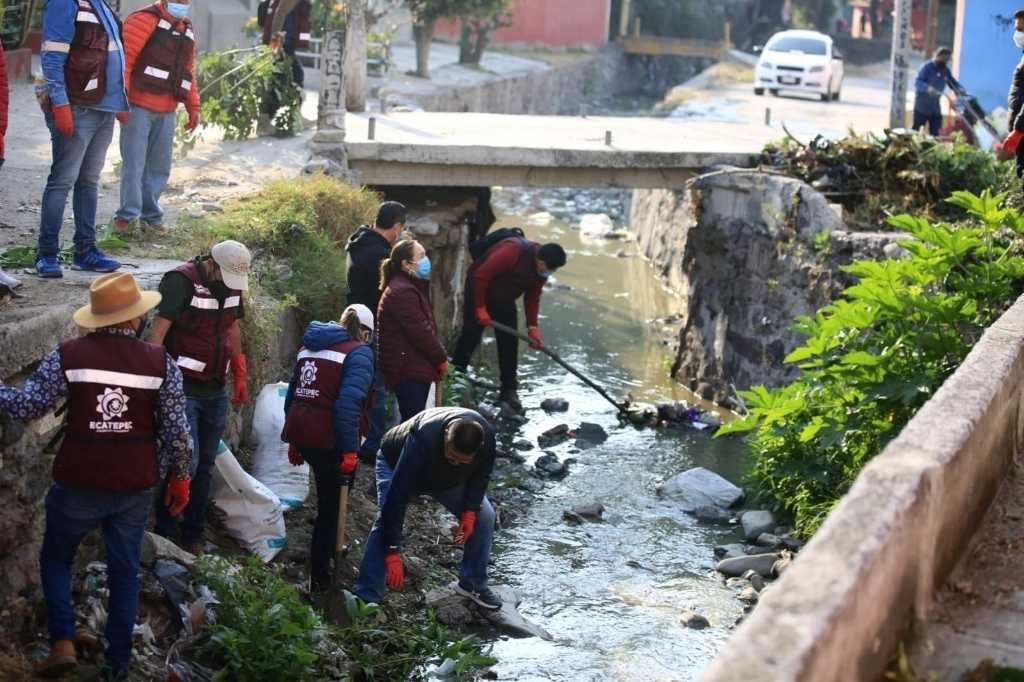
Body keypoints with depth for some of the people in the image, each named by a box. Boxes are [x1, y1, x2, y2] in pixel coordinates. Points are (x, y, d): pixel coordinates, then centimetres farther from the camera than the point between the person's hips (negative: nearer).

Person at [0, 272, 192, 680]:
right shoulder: (160, 362, -6)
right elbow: (177, 429, -5)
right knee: (125, 571, 15)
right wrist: (180, 477, 9)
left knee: (56, 558, 20)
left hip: (78, 483, -1)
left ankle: (62, 642, 5)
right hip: (135, 487, 1)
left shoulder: (68, 355, -10)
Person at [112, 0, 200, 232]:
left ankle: (151, 215, 19)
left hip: (166, 111, 7)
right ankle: (127, 216, 1)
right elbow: (124, 59, -14)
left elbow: (188, 72, 24)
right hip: (138, 107, -7)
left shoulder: (187, 30, 18)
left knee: (159, 167, 10)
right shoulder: (144, 19, -7)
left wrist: (193, 107, 19)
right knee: (134, 164, -5)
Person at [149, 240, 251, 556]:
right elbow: (158, 332, -19)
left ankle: (193, 537, 20)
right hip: (183, 390, -7)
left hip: (216, 392, 7)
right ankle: (163, 535, 3)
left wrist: (240, 377, 20)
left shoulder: (232, 285, 7)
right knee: (186, 464, -11)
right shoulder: (181, 281, -16)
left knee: (204, 467, 10)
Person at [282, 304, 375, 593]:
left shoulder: (310, 345, 19)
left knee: (329, 495, 28)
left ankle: (328, 549, 39)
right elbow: (349, 402, -17)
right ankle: (318, 577, 10)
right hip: (328, 437, -7)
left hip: (300, 431, 7)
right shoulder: (359, 352, -5)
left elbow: (293, 392, 20)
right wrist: (350, 449, -17)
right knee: (330, 503, 7)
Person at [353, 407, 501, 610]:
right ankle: (366, 598, -24)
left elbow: (482, 473, -8)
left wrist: (470, 510, -20)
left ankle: (473, 584, 15)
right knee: (386, 520, -26)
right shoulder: (422, 441, -48)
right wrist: (392, 554, -47)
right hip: (395, 463, -5)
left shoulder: (487, 436, -33)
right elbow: (397, 497, -46)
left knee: (484, 516, -3)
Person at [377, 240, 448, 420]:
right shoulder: (402, 291, -18)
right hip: (407, 369, -11)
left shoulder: (410, 287, 17)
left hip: (416, 367, 11)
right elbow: (420, 332, -20)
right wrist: (441, 359, -9)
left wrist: (437, 358, 11)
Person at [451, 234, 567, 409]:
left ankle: (509, 389, 8)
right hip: (479, 292, -7)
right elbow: (480, 276, -32)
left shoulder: (541, 269, -10)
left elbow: (532, 297, 1)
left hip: (504, 301, 7)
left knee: (509, 343, 1)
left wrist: (532, 327, -9)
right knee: (470, 337, -6)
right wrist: (480, 309, -25)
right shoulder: (513, 250, -35)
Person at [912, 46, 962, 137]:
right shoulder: (926, 67, -13)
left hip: (935, 107, 7)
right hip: (922, 105, -7)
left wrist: (959, 89, -7)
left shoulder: (945, 70, 9)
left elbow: (953, 82, 17)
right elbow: (918, 82, -24)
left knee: (936, 132, 8)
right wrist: (928, 88, -44)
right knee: (915, 129, -2)